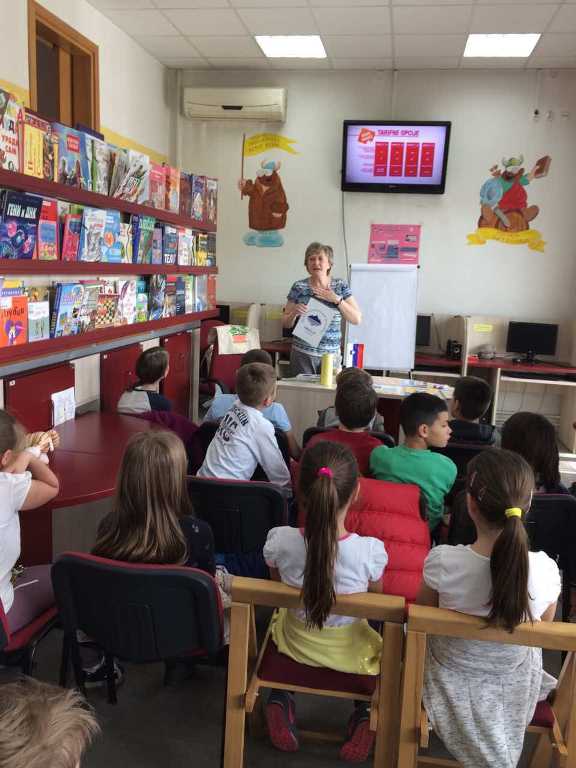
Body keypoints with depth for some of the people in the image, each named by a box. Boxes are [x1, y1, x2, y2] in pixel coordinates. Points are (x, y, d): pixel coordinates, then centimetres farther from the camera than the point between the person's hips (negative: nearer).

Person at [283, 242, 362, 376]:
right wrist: (294, 313, -15)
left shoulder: (341, 285, 3)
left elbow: (357, 319, -2)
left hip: (331, 355, 1)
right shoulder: (299, 287, 1)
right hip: (302, 354, -1)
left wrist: (337, 299, -12)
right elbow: (286, 324, 6)